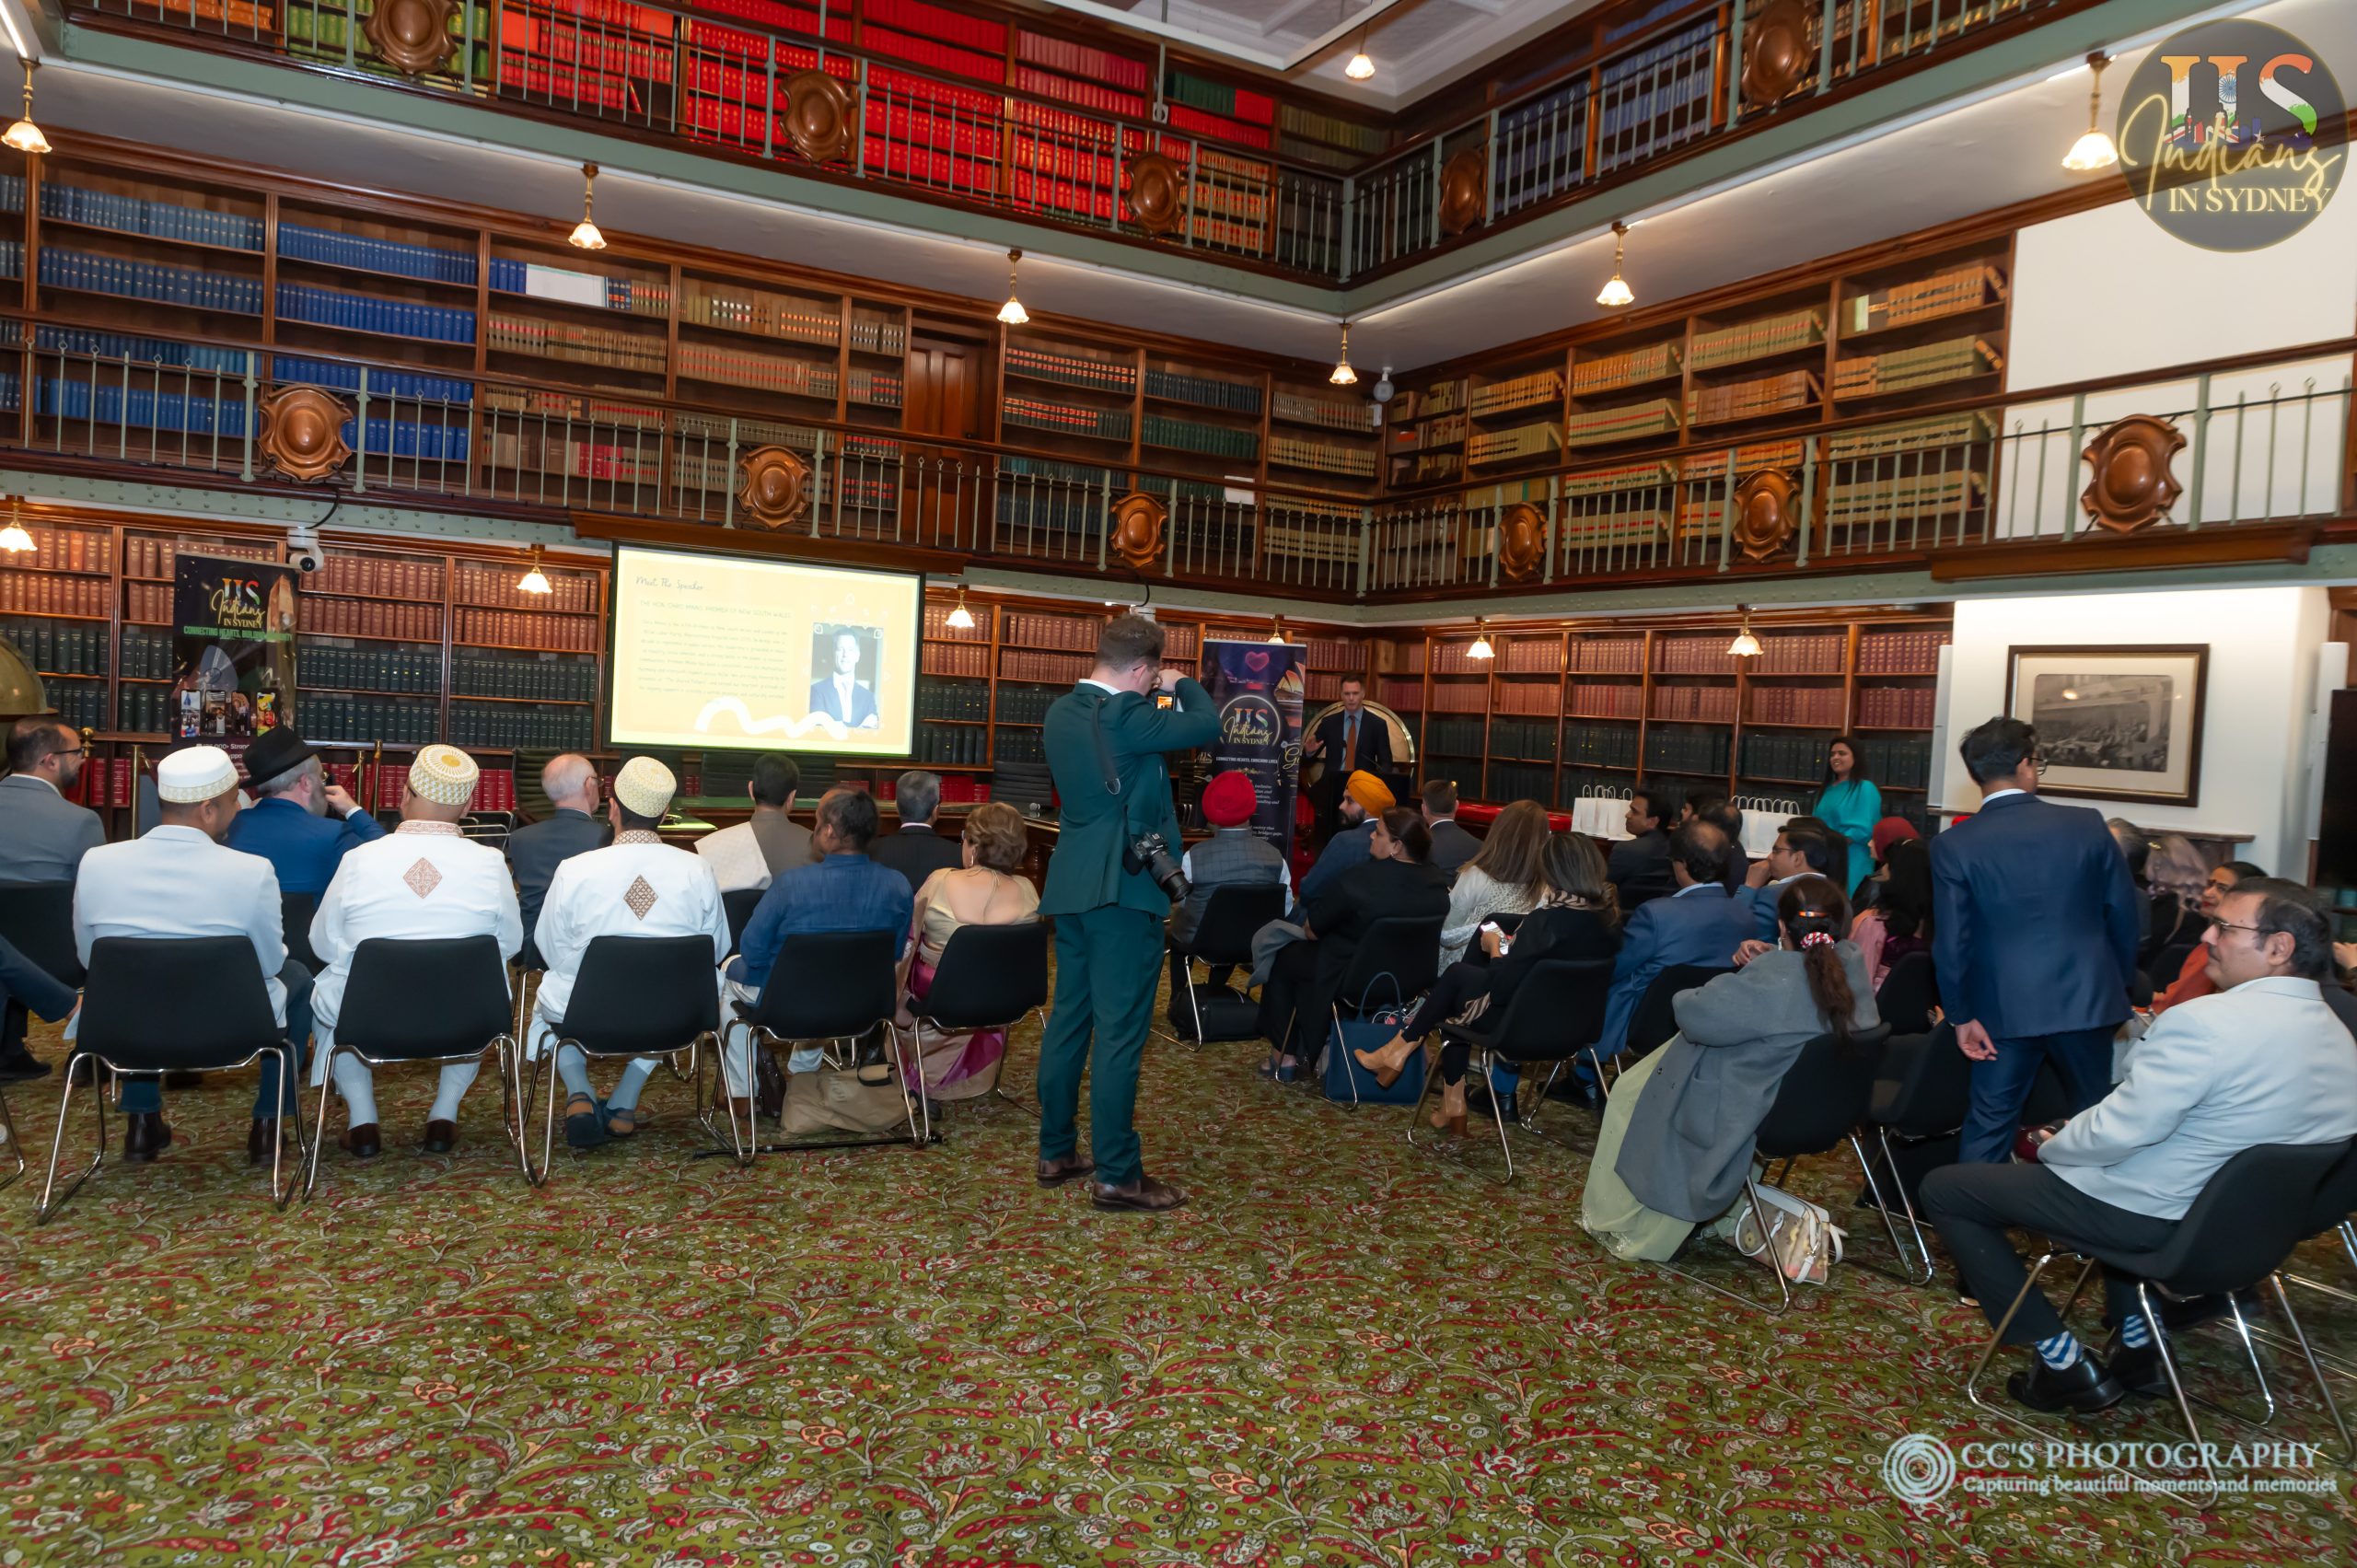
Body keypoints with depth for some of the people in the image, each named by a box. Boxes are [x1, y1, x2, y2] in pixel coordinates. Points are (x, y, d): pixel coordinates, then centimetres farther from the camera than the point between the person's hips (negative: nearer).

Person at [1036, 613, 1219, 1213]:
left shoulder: (1061, 711, 9)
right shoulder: (1124, 715, -18)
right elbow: (1207, 725, -15)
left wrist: (1154, 698, 18)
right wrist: (1181, 684, 3)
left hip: (1071, 884, 9)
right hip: (1123, 887, -9)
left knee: (1068, 1018, 14)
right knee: (1119, 1031, -4)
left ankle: (1056, 1152, 23)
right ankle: (1115, 1174, 2)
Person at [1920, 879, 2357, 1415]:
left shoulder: (2206, 1023, -28)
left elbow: (2117, 1132, -27)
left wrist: (2050, 1147, -5)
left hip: (2151, 1217, -9)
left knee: (1943, 1189, 2)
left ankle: (2065, 1364, 5)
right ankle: (2140, 1343, 27)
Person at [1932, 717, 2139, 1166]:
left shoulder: (1953, 845, -10)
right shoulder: (2086, 824, -5)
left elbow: (1951, 942, -9)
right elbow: (2123, 913, 2)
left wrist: (1962, 1015, 0)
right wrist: (2120, 984, 16)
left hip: (2006, 1008, -1)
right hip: (2087, 999, 1)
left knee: (1989, 1124, 9)